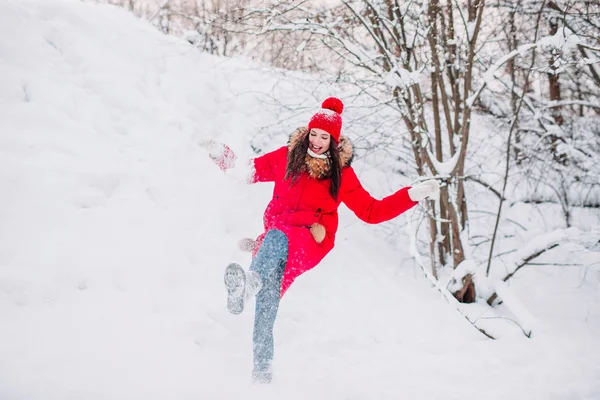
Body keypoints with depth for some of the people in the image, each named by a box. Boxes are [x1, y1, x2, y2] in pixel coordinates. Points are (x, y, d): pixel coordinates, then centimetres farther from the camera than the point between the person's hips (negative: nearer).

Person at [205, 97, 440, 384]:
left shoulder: (342, 173, 11)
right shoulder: (286, 157, 14)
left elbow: (371, 211, 14)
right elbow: (250, 171, 26)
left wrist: (412, 195, 5)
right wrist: (224, 156, 8)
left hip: (311, 242, -2)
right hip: (274, 236, 2)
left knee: (277, 238, -40)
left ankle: (247, 285, -70)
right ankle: (262, 369, -36)